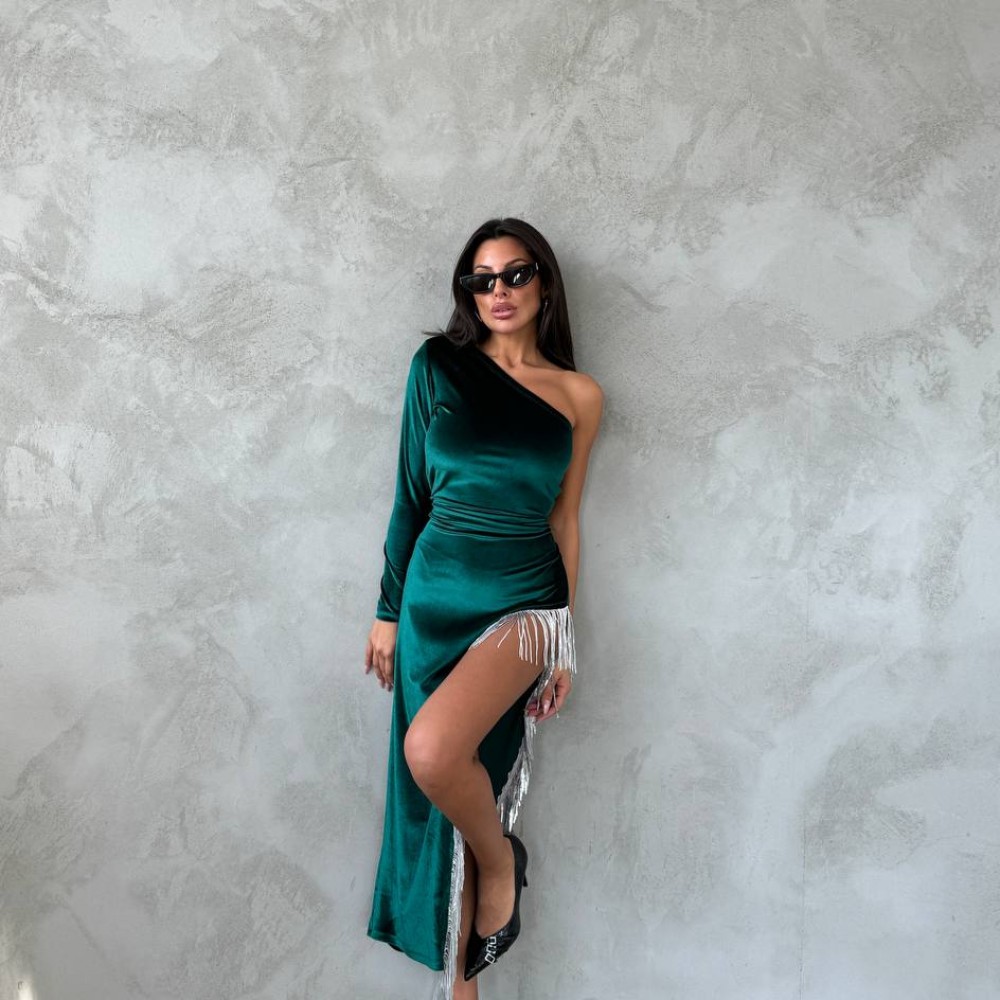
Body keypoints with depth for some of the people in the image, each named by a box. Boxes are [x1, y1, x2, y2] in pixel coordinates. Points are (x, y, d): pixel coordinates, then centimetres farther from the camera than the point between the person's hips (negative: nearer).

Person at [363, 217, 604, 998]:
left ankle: (502, 860, 8)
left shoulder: (579, 396, 3)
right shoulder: (438, 365, 2)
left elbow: (566, 519, 6)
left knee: (432, 751, -26)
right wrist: (389, 611, 3)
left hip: (525, 598, -2)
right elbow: (411, 495, 4)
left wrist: (566, 645, 6)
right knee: (444, 792, 8)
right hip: (436, 594, 2)